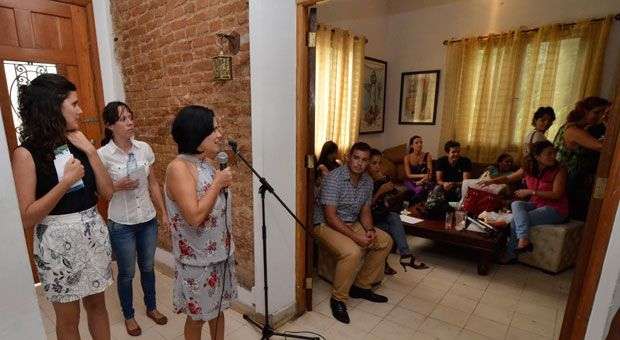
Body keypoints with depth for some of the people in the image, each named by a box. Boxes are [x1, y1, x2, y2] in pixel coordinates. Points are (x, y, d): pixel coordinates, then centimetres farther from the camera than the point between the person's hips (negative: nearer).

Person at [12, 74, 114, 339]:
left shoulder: (78, 143, 1)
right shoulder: (27, 153, -13)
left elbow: (107, 193, -3)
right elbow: (27, 218, -15)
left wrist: (90, 151, -9)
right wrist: (66, 181, -23)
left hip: (94, 232, 5)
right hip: (58, 240, -4)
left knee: (97, 304, 20)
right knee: (68, 319, 14)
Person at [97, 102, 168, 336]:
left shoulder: (144, 148, -3)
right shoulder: (103, 154, -13)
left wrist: (164, 213, 4)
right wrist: (117, 186, -23)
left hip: (148, 220, 3)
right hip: (121, 224, -3)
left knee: (148, 267, 20)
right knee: (126, 273, 15)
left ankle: (151, 307, 42)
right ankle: (129, 316, 39)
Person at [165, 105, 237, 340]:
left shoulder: (209, 162, 3)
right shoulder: (179, 167, -21)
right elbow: (194, 216, -28)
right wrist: (218, 183, -22)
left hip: (220, 252, 7)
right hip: (197, 258, -7)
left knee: (218, 308, 23)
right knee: (197, 315, 15)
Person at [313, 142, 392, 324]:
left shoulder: (368, 181, 1)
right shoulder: (334, 178, -23)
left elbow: (365, 211, 9)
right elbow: (330, 216, -25)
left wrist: (370, 230, -11)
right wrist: (356, 237, -28)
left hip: (352, 223, 8)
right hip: (326, 225, -8)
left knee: (385, 241, 3)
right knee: (352, 251, -32)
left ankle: (361, 286, 15)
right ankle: (338, 298, -7)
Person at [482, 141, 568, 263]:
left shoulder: (559, 170, -12)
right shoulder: (528, 168, 1)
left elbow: (557, 194, -19)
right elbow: (508, 178, 11)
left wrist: (531, 191, -24)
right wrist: (492, 181, -7)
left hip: (555, 209, -5)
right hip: (536, 205, 5)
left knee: (516, 221, -22)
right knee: (516, 204, -26)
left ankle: (510, 255, -8)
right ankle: (524, 239, -36)